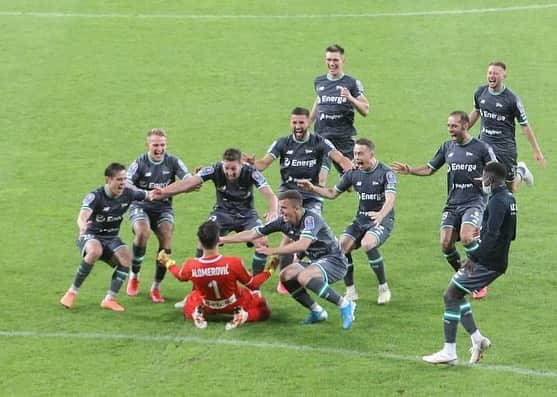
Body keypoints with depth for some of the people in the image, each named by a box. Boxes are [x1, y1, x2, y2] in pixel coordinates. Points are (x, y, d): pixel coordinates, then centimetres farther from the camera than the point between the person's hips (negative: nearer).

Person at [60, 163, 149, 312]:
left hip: (111, 239, 5)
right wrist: (82, 226, -63)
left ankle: (109, 299, -17)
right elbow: (82, 216, -39)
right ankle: (72, 292, -23)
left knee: (126, 257, -25)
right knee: (95, 251, -38)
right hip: (90, 237, -5)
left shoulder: (127, 194, -7)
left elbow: (148, 195, 11)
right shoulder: (95, 196, -22)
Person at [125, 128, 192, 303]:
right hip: (140, 206, -2)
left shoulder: (173, 162, -2)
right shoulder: (140, 163, -9)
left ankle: (156, 287, -5)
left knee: (166, 238, -20)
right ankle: (134, 277, -8)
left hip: (163, 208, 2)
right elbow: (126, 185, -21)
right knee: (143, 232, -31)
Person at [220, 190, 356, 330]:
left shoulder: (310, 219, -24)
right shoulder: (283, 221, -3)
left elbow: (303, 245, -40)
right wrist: (221, 239, -1)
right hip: (315, 261, 8)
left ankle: (344, 304, -20)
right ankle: (317, 311, 4)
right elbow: (252, 234, 1)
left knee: (304, 277, -31)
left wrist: (273, 251, -40)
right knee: (286, 276, -6)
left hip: (334, 261, -8)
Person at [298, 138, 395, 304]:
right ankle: (350, 291, -5)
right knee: (342, 245, -19)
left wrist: (381, 214, -48)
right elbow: (333, 193, 14)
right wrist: (312, 188, -2)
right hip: (361, 220, 5)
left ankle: (383, 287, -15)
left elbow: (390, 199, -27)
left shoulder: (385, 173, -14)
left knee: (367, 244, -33)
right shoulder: (353, 173, 3)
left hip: (382, 220, -5)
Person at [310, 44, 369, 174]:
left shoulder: (352, 83, -1)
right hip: (321, 135, 3)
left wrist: (351, 99, -19)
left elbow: (365, 111, -3)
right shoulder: (319, 81, 11)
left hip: (344, 138, -3)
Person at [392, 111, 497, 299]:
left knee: (466, 237, -27)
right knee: (445, 244, -9)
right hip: (452, 203, 5)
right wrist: (410, 170, 1)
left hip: (474, 201, -5)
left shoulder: (481, 148, -1)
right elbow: (430, 169, 17)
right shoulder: (447, 147, 11)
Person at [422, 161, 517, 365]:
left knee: (451, 295, -7)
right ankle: (477, 339, 14)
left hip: (487, 263, -10)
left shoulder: (497, 201, -18)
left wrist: (475, 258, -32)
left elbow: (491, 234, -29)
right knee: (456, 294, 17)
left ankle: (449, 352, -6)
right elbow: (510, 234, 22)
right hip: (497, 261, 10)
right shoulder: (509, 198, 13)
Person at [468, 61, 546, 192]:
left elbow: (525, 126, -6)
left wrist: (537, 151, -6)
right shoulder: (480, 92, 1)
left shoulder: (512, 99, -12)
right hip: (484, 144, 3)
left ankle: (521, 171, 37)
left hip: (505, 146, -3)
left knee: (510, 189, 2)